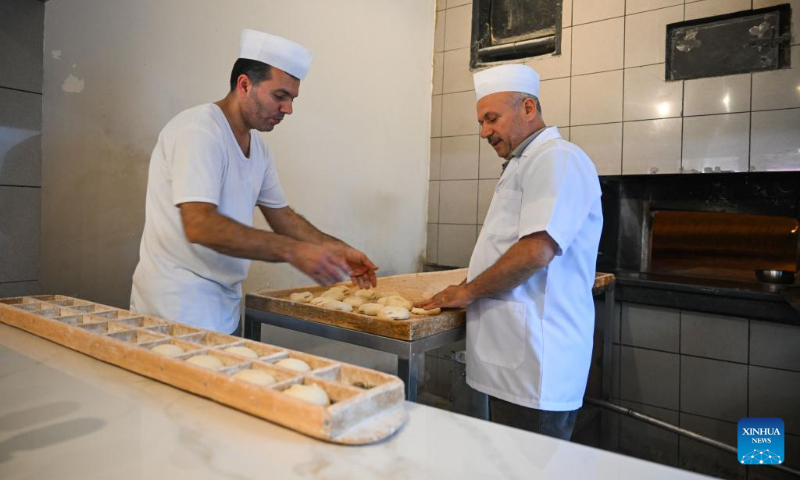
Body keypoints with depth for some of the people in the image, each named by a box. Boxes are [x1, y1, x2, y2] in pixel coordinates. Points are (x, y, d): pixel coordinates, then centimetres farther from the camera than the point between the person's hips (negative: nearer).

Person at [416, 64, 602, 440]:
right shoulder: (524, 165, 20)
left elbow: (537, 251, -23)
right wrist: (468, 289, 12)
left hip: (535, 364, -9)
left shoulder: (558, 159, -12)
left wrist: (467, 292, -11)